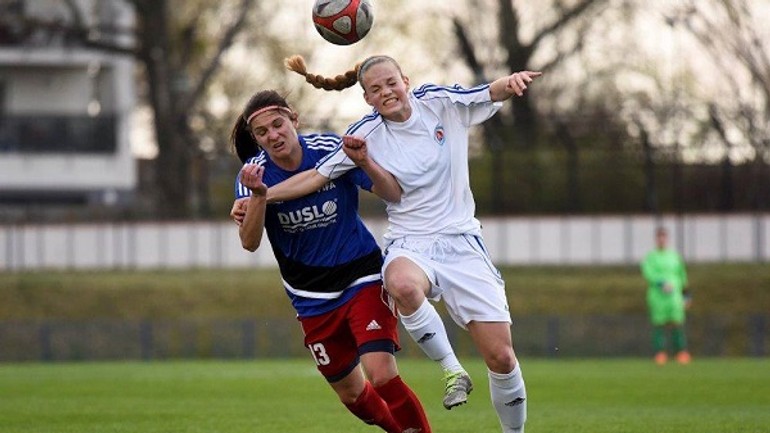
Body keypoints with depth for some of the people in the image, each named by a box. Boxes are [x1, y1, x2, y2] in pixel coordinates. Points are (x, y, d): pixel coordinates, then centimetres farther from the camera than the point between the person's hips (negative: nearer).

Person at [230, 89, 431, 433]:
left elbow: (394, 194, -17)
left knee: (382, 375, -21)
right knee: (350, 393, 11)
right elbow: (249, 243, -22)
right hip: (313, 298, 3)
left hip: (361, 277, -3)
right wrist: (258, 196, -39)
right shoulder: (254, 173, -11)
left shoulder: (330, 150, -15)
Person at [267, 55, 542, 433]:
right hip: (410, 246, -1)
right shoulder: (366, 134, -1)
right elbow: (317, 177, 2)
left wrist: (512, 82, -26)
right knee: (402, 284, -41)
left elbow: (492, 93, -2)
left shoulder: (441, 103, 1)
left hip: (461, 242, 1)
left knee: (501, 357, -6)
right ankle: (451, 371, -22)